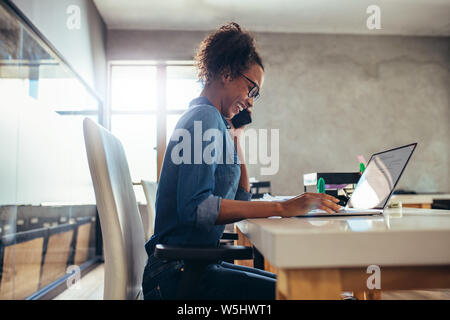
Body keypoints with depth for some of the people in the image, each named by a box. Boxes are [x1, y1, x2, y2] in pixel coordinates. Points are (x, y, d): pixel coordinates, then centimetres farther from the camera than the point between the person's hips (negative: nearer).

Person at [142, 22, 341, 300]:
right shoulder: (206, 117, -12)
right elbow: (194, 207, -27)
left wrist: (236, 140, 12)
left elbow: (242, 201, 18)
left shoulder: (213, 121, 18)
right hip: (180, 270, -10)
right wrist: (282, 208, -27)